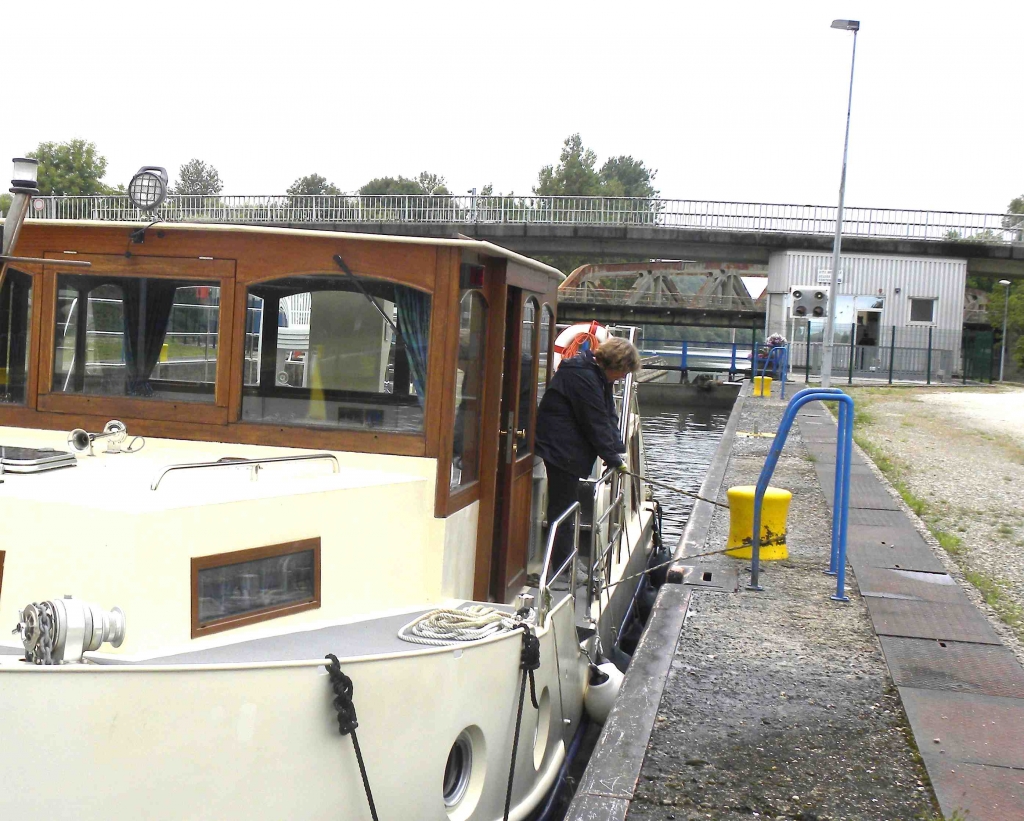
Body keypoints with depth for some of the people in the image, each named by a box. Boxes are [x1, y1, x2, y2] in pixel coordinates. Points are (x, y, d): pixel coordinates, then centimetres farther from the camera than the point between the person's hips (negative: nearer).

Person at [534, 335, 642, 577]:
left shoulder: (596, 374, 10)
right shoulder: (582, 376, -22)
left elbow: (608, 415, 10)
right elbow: (596, 423, -20)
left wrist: (615, 452, 1)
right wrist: (614, 459, -12)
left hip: (567, 449, 11)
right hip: (560, 449, -11)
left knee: (566, 508, 16)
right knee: (562, 509, -4)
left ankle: (565, 566, 26)